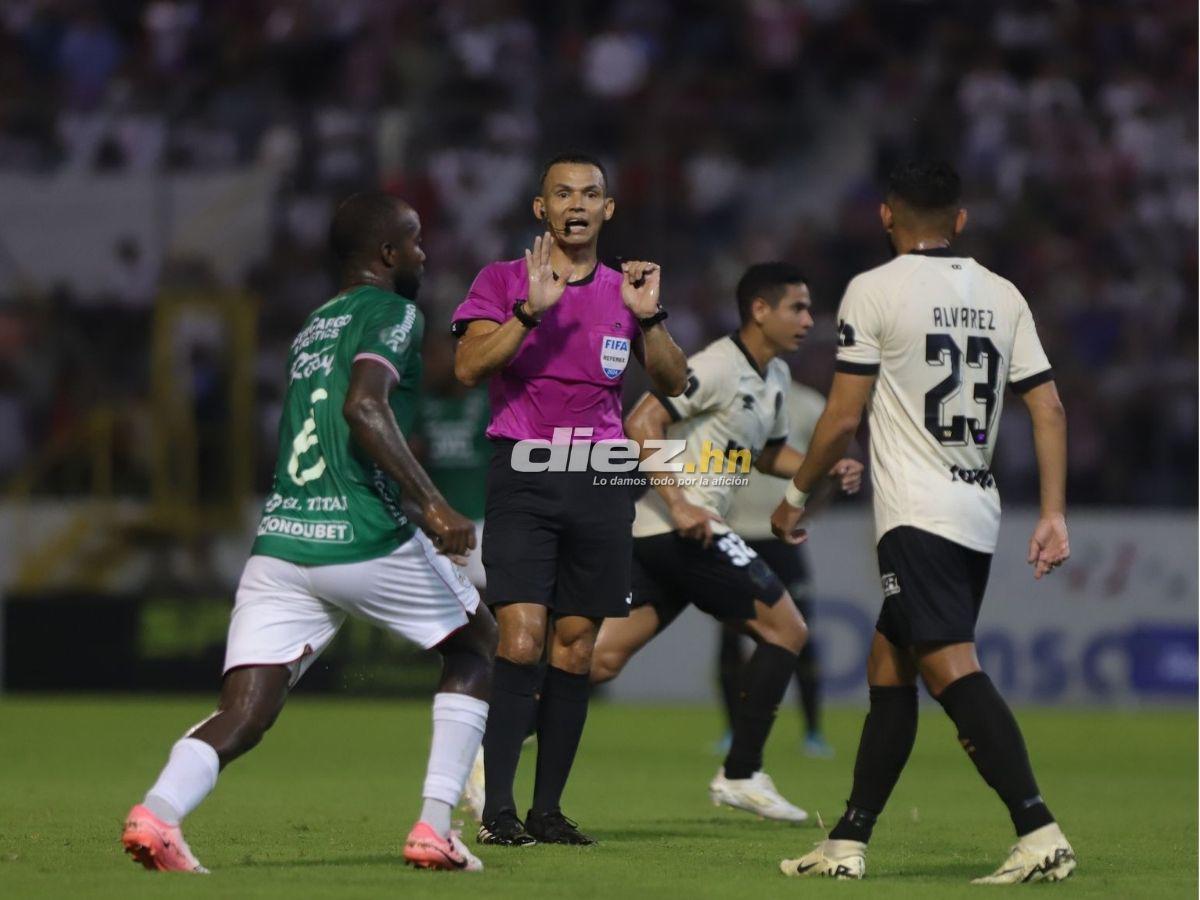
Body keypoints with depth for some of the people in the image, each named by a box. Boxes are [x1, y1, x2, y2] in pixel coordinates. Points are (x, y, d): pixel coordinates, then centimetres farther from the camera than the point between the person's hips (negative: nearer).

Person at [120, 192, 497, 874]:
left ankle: (159, 812, -31)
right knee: (478, 648, 18)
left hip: (280, 539, 6)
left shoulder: (312, 328, 24)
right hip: (367, 539, -6)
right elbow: (363, 406, -19)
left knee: (242, 717, -1)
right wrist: (433, 505, -22)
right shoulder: (392, 313, -1)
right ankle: (435, 829, 8)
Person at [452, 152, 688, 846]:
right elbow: (469, 366, -9)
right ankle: (497, 808, -13)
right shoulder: (504, 281, 4)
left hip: (601, 479, 3)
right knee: (522, 639, -15)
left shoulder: (624, 289, 13)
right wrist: (531, 310, -20)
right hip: (523, 478, -3)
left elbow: (674, 384, 6)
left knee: (576, 647, 3)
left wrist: (649, 317, -10)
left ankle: (548, 809, 8)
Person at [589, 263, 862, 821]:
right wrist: (678, 503, -24)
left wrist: (826, 471, 16)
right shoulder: (718, 366, -12)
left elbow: (768, 452, 33)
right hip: (682, 527, -9)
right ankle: (740, 775, 0)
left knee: (603, 658, 3)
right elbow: (640, 423, -18)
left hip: (669, 533, 9)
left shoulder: (775, 377, 18)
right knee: (786, 630, -3)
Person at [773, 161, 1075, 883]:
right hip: (979, 514, 7)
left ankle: (1041, 833, -28)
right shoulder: (1003, 296, 11)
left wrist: (797, 496, 7)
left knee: (952, 668, -15)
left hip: (918, 517, -7)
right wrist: (1054, 516, 8)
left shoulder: (874, 291, -5)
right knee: (888, 668, 15)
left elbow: (843, 417, -6)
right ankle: (848, 844, 18)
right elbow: (1049, 408, 6)